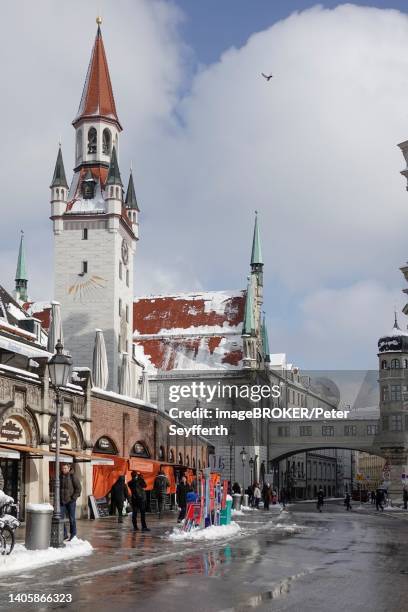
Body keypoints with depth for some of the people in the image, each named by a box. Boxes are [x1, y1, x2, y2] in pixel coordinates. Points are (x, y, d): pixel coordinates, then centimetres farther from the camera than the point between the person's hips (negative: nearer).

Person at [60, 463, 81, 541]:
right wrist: (58, 497, 9)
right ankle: (64, 535, 10)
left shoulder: (73, 477, -7)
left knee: (71, 518, 2)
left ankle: (73, 535, 14)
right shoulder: (60, 477, 8)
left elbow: (78, 488, -8)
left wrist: (74, 497, -13)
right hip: (62, 501, 5)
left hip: (71, 501, -5)